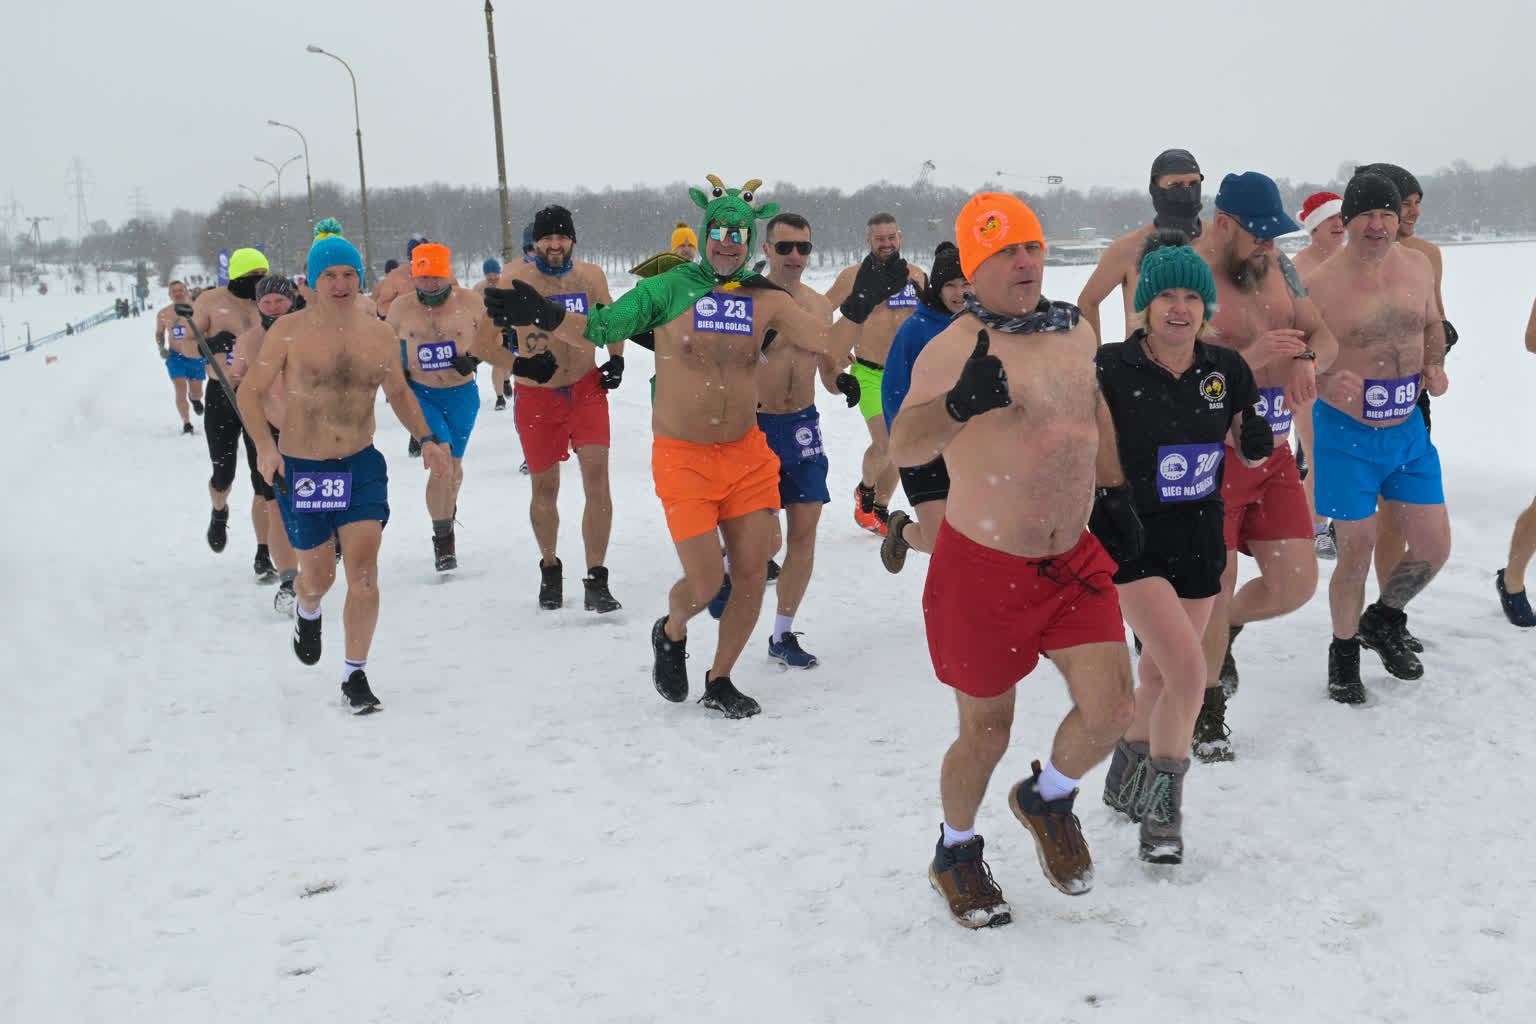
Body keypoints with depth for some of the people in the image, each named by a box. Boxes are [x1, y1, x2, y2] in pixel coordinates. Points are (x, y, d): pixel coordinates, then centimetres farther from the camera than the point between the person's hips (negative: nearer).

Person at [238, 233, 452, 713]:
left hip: (362, 465, 1)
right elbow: (251, 392, -4)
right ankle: (307, 612, 49)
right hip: (300, 469, -1)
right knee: (319, 574, 10)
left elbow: (399, 392, 15)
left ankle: (355, 676, 4)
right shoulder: (289, 331, -8)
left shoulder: (379, 334, 0)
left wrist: (426, 438, 0)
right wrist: (264, 446, -20)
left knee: (363, 571, -10)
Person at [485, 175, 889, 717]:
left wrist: (861, 303, -19)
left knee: (753, 576, 4)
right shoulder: (667, 289, -7)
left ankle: (719, 682, 25)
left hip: (747, 453, 4)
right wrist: (542, 316, -23)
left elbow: (833, 344, -3)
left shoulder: (768, 301, 1)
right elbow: (600, 327, -7)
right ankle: (671, 633, 30)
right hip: (683, 456, -4)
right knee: (706, 582, -7)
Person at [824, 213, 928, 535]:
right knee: (884, 444, -17)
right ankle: (865, 490, 13)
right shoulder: (853, 277, -3)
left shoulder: (916, 275, 6)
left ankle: (881, 509, 24)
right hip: (870, 374, -4)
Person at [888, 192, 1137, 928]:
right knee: (986, 731, 7)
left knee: (1109, 709, -5)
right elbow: (904, 447, -30)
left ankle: (1048, 798, 28)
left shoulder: (1074, 330, 6)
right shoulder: (955, 348, -17)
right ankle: (956, 853, 36)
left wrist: (1115, 495, 24)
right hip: (983, 566, -5)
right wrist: (959, 404, -48)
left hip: (1073, 558, 5)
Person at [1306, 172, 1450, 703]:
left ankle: (1384, 622, 36)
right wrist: (1326, 383, -32)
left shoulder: (1418, 266, 1)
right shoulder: (1321, 283, -16)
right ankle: (1344, 652, 24)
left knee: (1434, 547, 8)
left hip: (1409, 430, 5)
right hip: (1347, 435, -5)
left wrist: (1435, 366, -1)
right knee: (1356, 556, -1)